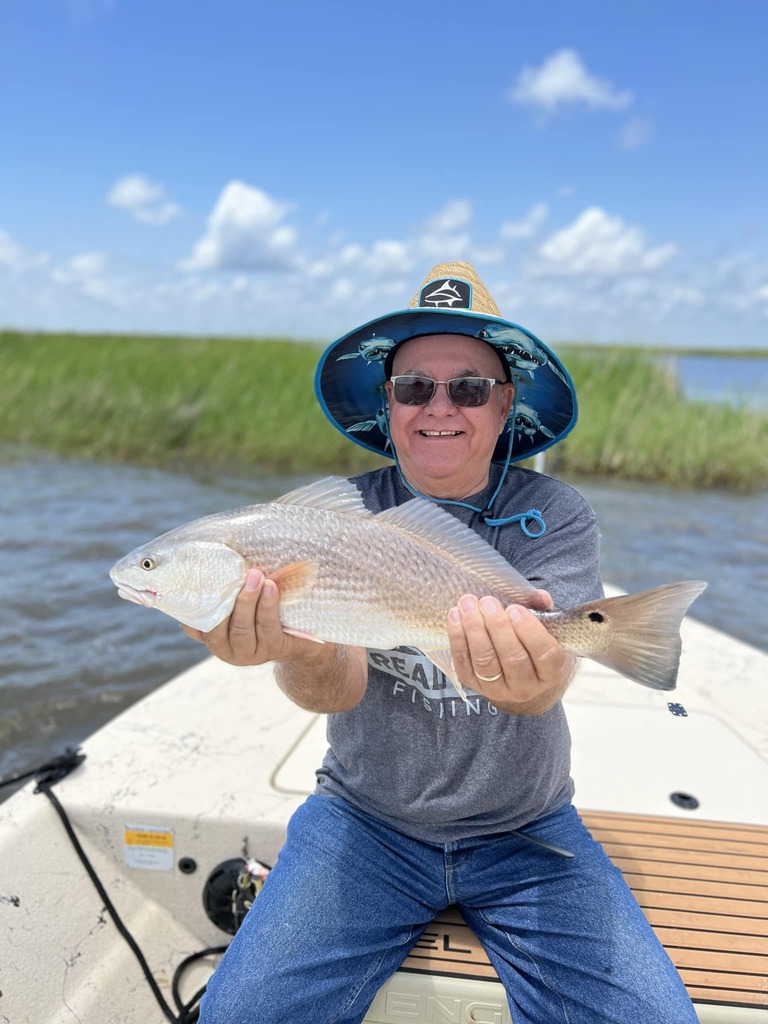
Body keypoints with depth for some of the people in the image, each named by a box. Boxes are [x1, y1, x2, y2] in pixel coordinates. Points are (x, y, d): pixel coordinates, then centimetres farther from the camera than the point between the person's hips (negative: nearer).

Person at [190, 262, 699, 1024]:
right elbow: (340, 685, -20)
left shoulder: (555, 517, -8)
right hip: (364, 822, 0)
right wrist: (305, 655, -44)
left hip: (526, 831, 1)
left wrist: (529, 674, -48)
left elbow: (551, 677, -23)